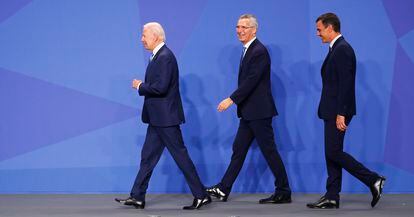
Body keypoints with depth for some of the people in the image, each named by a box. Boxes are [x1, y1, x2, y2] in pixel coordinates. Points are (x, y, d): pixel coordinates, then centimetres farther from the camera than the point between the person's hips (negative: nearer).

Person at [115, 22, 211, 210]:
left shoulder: (165, 57, -18)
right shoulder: (158, 56, 14)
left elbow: (161, 87, -25)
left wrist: (140, 86, -12)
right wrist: (142, 85, 4)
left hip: (166, 117, -10)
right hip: (158, 118, 10)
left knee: (180, 156, -4)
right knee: (147, 156, 11)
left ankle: (201, 195, 2)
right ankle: (137, 197, 16)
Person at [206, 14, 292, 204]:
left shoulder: (259, 51, -16)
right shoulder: (248, 50, 14)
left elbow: (251, 81, -22)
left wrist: (231, 99, -20)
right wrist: (238, 101, 16)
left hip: (259, 112, -10)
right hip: (249, 112, 10)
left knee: (269, 152, -3)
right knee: (238, 150, 11)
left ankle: (284, 193, 4)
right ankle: (223, 190, 15)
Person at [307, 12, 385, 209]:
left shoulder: (343, 49, -16)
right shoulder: (336, 49, 15)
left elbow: (345, 83, -21)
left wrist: (341, 114, -23)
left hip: (338, 111, -10)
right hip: (333, 111, 10)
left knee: (334, 153, -9)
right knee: (332, 154, 9)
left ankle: (373, 180, -2)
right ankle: (332, 198, 11)